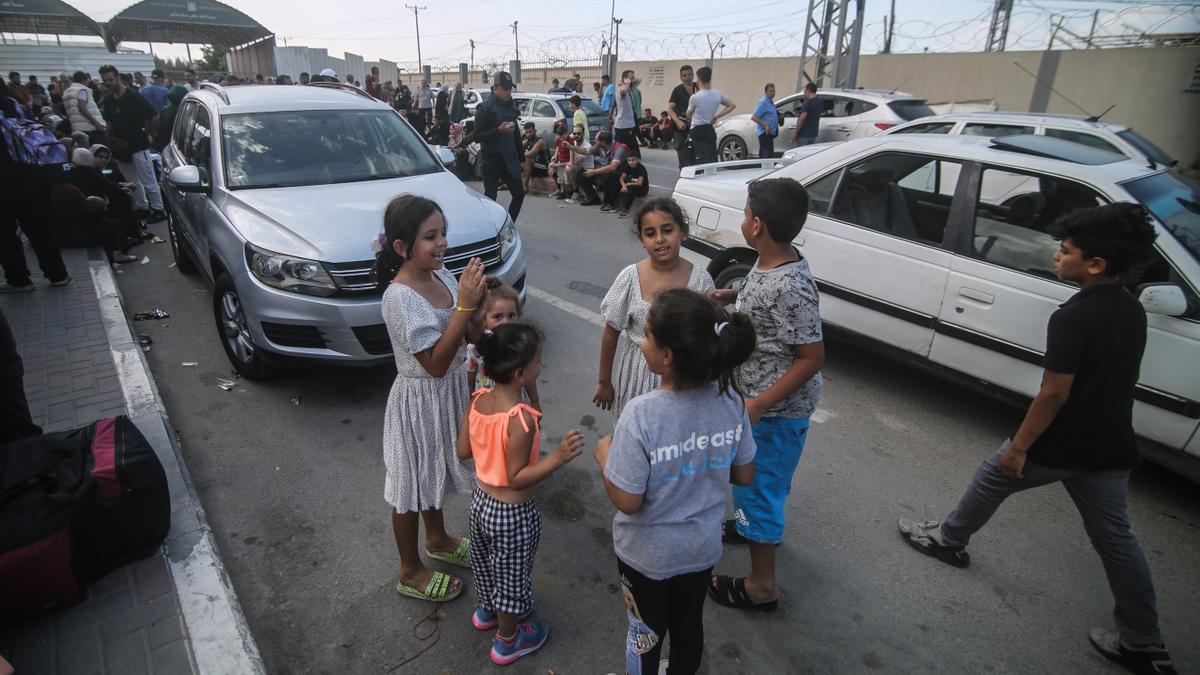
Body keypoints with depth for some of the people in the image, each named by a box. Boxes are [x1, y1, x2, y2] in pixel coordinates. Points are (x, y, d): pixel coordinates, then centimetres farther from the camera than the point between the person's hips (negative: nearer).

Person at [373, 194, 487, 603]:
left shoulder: (441, 275, -4)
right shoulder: (400, 297, -27)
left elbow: (465, 334, 7)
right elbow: (435, 363, -29)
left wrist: (475, 296, -9)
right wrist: (465, 305, -32)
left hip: (448, 391, 8)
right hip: (420, 401, -8)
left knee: (434, 473, 28)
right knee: (412, 485, 13)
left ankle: (437, 540, 52)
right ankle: (410, 571, 35)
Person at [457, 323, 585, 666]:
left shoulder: (478, 400, -11)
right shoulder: (522, 419, -33)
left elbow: (463, 451, -1)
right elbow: (517, 479, -26)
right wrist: (558, 456, -33)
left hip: (480, 500, 7)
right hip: (512, 513, -7)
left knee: (485, 563, 31)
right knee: (511, 577, 18)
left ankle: (486, 610, 58)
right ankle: (507, 641, 41)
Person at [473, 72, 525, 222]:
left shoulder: (511, 107, 13)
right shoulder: (485, 108, -7)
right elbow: (478, 136, -13)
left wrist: (520, 156, 16)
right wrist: (499, 130, -24)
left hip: (510, 158, 6)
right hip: (492, 159, -6)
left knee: (519, 194, 3)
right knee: (490, 196, -2)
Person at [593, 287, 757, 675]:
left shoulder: (642, 414, -33)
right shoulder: (730, 400, -17)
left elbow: (627, 500, -25)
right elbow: (744, 476, -5)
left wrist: (603, 454, -9)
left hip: (647, 554, -4)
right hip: (702, 547, 4)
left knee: (646, 631, 23)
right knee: (688, 623, 29)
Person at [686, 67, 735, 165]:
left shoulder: (694, 97, -15)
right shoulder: (718, 95, 2)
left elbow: (689, 115, 0)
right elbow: (732, 105, 14)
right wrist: (716, 117, 11)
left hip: (697, 132, -6)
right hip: (711, 131, 6)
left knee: (702, 162, -11)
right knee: (713, 160, 11)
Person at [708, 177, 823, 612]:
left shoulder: (789, 286, -31)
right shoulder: (769, 265, -3)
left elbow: (812, 357, -26)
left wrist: (756, 406, -26)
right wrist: (735, 295, 2)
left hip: (776, 409, -9)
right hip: (759, 397, 9)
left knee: (757, 487, 6)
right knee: (756, 477, 30)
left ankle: (761, 586, 24)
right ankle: (757, 525, 56)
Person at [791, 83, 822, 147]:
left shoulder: (808, 101, -15)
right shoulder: (819, 102, 12)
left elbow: (803, 117, -23)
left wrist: (795, 132, -20)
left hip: (804, 134, -9)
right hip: (813, 133, 9)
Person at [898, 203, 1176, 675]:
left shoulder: (1072, 317, -23)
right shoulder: (1132, 310, 3)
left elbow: (1054, 392, -24)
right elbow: (1114, 378, 13)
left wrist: (1019, 446, -15)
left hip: (1059, 446, -7)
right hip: (1111, 450, 7)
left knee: (991, 479, 17)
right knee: (1115, 539, 16)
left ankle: (948, 540, 37)